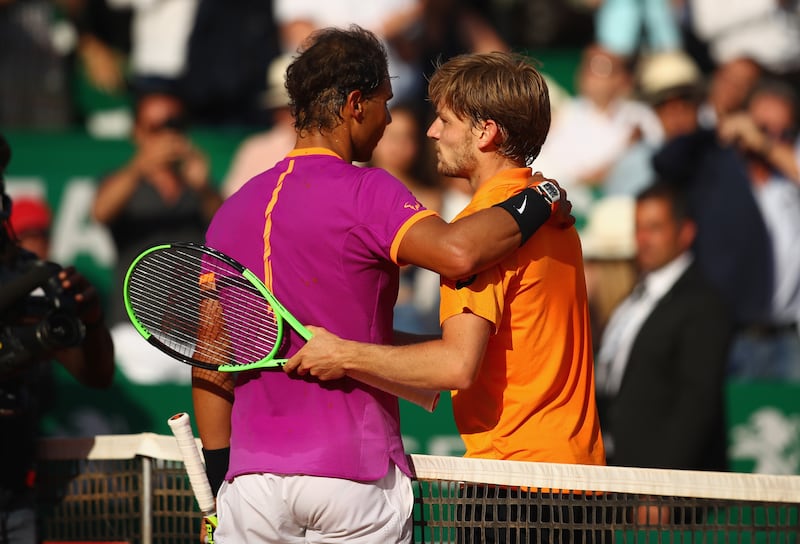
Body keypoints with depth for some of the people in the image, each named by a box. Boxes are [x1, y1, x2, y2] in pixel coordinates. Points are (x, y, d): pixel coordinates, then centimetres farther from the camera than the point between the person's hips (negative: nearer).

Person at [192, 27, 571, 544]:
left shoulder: (232, 211, 10)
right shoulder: (367, 193, -8)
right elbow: (457, 252, -27)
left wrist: (218, 490, 17)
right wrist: (539, 202, -9)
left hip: (253, 482, 5)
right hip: (354, 475, -4)